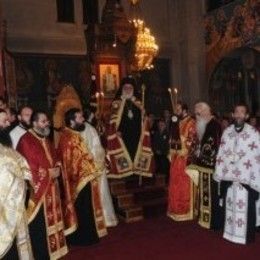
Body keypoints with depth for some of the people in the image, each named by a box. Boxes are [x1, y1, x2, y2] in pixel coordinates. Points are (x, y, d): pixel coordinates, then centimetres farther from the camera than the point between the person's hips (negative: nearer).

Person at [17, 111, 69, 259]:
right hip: (38, 189, -8)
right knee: (40, 224, 0)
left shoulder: (46, 139, 13)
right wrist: (48, 173, -14)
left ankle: (53, 248, 29)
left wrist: (57, 169, -3)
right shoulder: (26, 141, -15)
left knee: (52, 220, 16)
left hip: (51, 187, 8)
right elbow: (28, 168, -20)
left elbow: (55, 158, 18)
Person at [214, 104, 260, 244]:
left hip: (246, 177, -4)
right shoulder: (226, 132, 6)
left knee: (244, 206, 1)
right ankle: (229, 232, 27)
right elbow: (221, 154, 7)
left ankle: (245, 235, 16)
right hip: (228, 176, 4)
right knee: (230, 205, 13)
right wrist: (219, 174, 5)